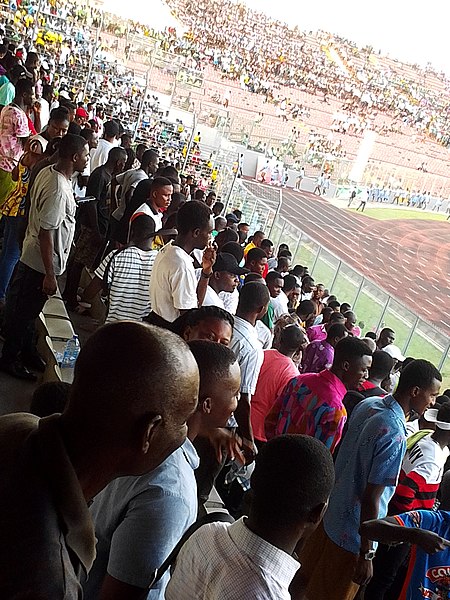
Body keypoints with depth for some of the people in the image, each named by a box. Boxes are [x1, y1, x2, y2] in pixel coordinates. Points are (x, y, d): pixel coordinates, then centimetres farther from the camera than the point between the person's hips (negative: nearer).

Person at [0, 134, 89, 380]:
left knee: (27, 309, 24)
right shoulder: (59, 190, -30)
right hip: (41, 263, -9)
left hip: (32, 256, 9)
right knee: (24, 311, 10)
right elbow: (46, 234, -29)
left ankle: (25, 350, 43)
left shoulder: (48, 172, -1)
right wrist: (50, 275, -24)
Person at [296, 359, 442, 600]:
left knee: (307, 576, 26)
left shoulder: (368, 404, -7)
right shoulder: (395, 436, -31)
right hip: (351, 534, -7)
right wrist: (366, 554, -17)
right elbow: (371, 499, -27)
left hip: (329, 510, 7)